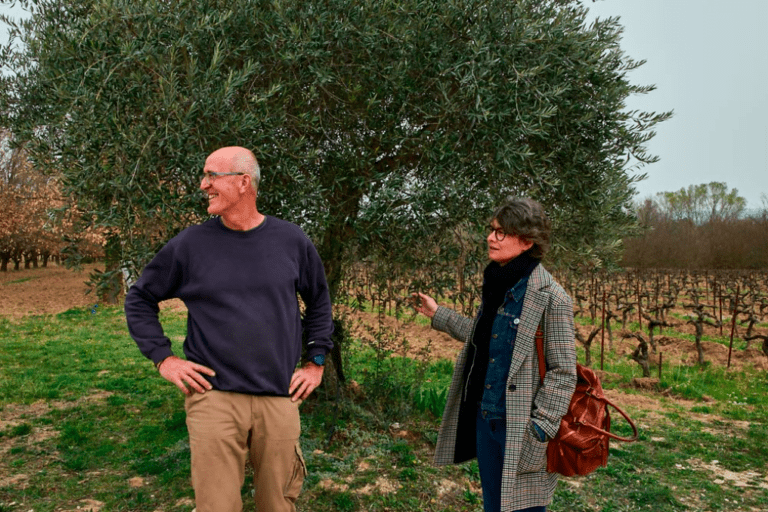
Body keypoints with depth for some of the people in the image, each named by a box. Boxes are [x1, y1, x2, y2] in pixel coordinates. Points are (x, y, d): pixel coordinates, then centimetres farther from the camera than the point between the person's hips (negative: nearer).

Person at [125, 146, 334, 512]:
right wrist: (162, 358, 1)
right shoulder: (190, 244, -1)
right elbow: (139, 299, 11)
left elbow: (318, 300, 16)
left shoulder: (292, 241, 2)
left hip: (280, 399, 2)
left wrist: (316, 362, 11)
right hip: (214, 398, -1)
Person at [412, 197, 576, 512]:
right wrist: (437, 315, 20)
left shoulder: (551, 297, -16)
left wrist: (540, 430, -17)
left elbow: (563, 372, -14)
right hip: (485, 419, 7)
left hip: (519, 427, -7)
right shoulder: (496, 285, 6)